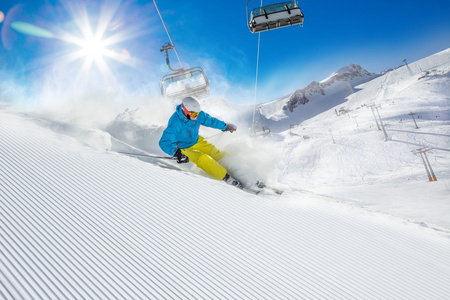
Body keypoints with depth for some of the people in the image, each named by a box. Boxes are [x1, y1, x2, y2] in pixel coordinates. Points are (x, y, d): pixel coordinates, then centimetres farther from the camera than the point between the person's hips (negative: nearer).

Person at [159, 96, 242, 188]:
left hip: (197, 141, 6)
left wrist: (225, 126, 15)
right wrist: (177, 153, -47)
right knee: (204, 159, -26)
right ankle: (227, 179, -22)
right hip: (184, 148, -6)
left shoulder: (198, 114, -14)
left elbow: (210, 120, 5)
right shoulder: (175, 124, -32)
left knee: (217, 154, -7)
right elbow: (164, 143, -33)